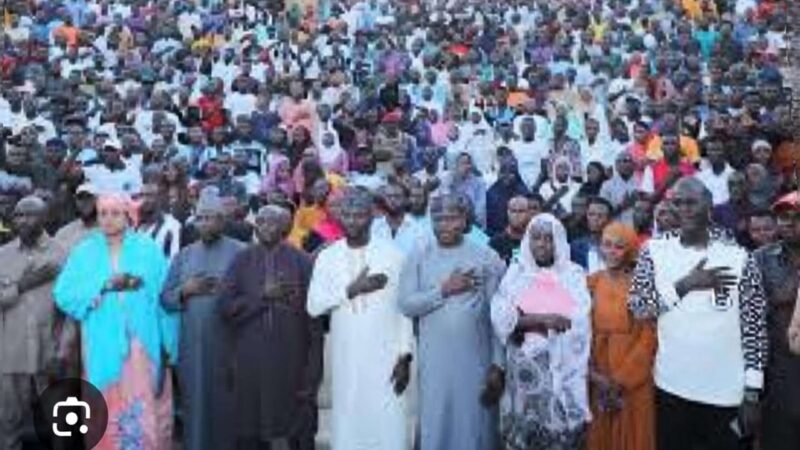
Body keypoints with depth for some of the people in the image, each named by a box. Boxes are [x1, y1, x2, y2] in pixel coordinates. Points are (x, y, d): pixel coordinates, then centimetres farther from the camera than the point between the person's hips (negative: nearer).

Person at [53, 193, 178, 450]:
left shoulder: (148, 249, 3)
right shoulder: (84, 252, 7)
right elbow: (63, 294, -1)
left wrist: (169, 343, -3)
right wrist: (104, 286, -13)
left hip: (142, 345, -1)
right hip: (103, 346, 1)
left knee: (145, 410, -1)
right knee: (106, 410, 3)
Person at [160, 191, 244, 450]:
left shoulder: (239, 252, 0)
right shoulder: (183, 256, 12)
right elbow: (165, 298, 8)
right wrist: (184, 290, -10)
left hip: (228, 343, -3)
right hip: (192, 346, 3)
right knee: (195, 405, 6)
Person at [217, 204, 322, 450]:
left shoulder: (301, 262, 0)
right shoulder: (242, 261, 6)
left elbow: (313, 315, -3)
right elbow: (226, 305, -3)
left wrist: (312, 370, -8)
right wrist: (263, 296, -13)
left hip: (291, 361, -1)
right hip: (249, 362, 2)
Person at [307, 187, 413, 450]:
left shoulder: (393, 254, -3)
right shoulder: (327, 257, 3)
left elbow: (405, 308, -2)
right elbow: (313, 305, -4)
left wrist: (405, 356, -6)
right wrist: (352, 290, -13)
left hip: (386, 356, -2)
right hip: (346, 357, 2)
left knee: (390, 427, -3)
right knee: (347, 426, 6)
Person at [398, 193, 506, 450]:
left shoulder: (487, 258, -1)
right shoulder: (418, 259, 4)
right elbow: (406, 304, -5)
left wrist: (498, 364, -5)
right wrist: (443, 290, -15)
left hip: (477, 361, -1)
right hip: (434, 362, 1)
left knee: (475, 427, 7)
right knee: (435, 427, 7)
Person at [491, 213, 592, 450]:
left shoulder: (574, 274, 5)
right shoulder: (516, 273, 5)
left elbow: (582, 323, 0)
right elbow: (501, 317, -6)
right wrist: (542, 318, -17)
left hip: (564, 366, 0)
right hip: (525, 367, 0)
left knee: (562, 430, -2)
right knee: (524, 429, 3)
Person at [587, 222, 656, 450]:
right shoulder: (591, 283, 5)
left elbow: (648, 337, -8)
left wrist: (623, 378, -12)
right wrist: (593, 374, -8)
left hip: (635, 381, -3)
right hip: (598, 380, 3)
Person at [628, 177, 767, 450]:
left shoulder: (738, 257, -4)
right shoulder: (655, 250, -1)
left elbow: (754, 327, -2)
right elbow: (636, 307, -7)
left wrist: (752, 393, -4)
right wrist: (685, 285, -17)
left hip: (727, 390, -1)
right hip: (672, 385, 1)